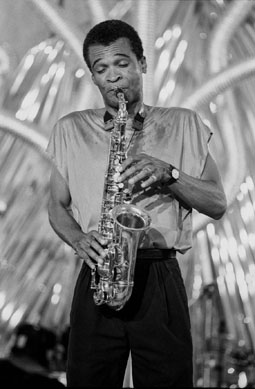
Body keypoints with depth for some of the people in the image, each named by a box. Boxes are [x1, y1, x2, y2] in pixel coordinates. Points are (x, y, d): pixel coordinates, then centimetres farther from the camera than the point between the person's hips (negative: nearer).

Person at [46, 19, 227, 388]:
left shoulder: (182, 124, 9)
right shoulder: (70, 129, 11)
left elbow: (218, 204, 5)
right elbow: (57, 206, 15)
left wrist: (169, 174, -11)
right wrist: (79, 240, -7)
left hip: (161, 278, 0)